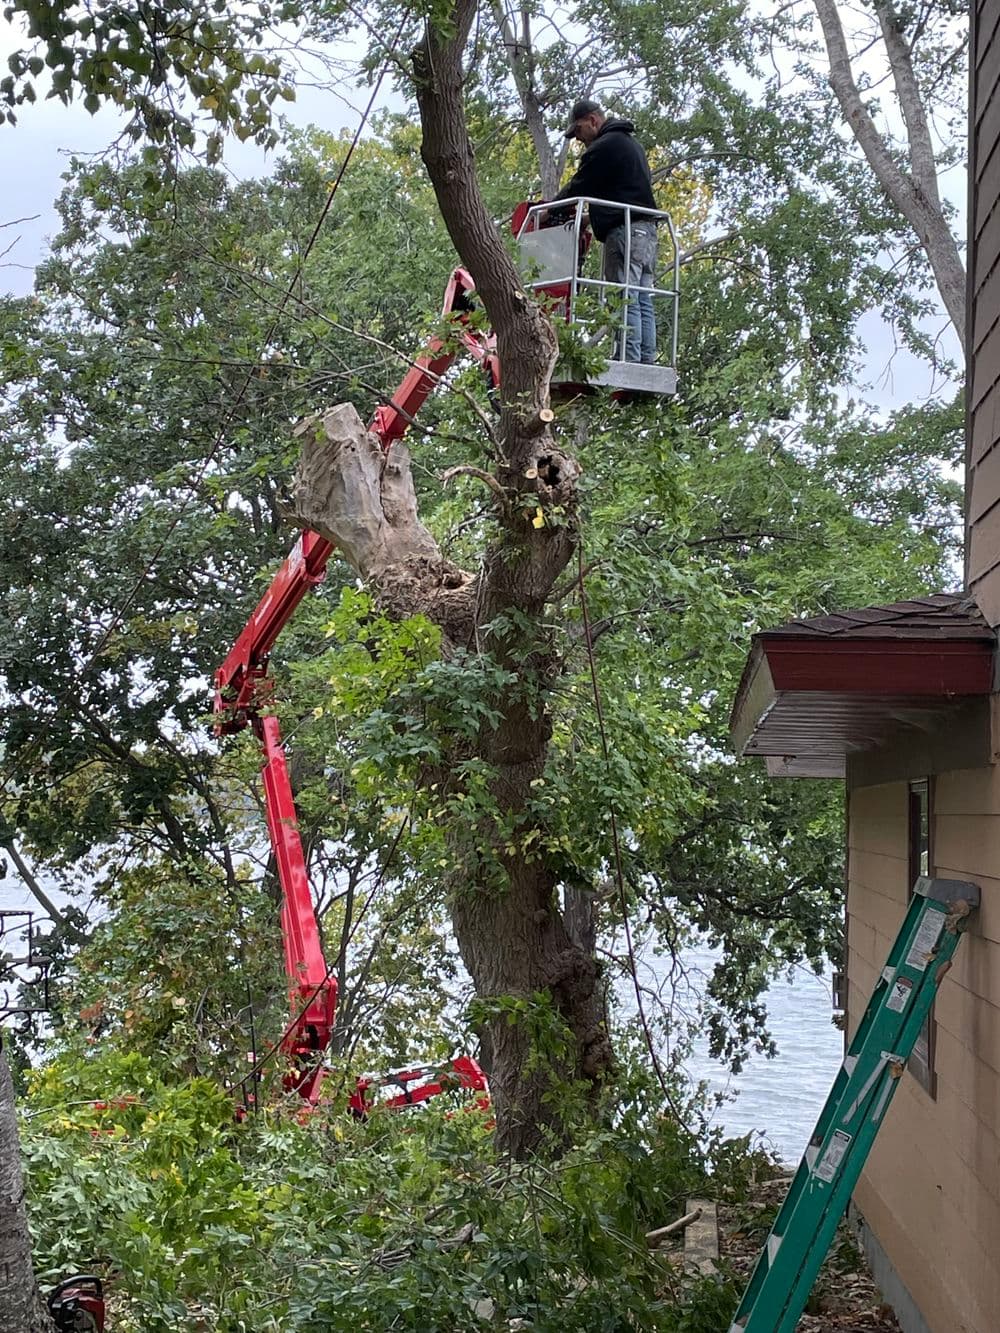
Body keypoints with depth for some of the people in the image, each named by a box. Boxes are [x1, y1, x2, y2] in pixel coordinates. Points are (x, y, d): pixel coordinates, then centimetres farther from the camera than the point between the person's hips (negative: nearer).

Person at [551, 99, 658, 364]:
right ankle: (647, 362, 2)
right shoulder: (630, 142, 26)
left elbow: (578, 188, -2)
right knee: (643, 301, 5)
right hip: (646, 229, 10)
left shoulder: (603, 147, -6)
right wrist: (589, 216, 27)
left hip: (624, 230, -10)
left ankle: (629, 360, -19)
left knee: (626, 300, -13)